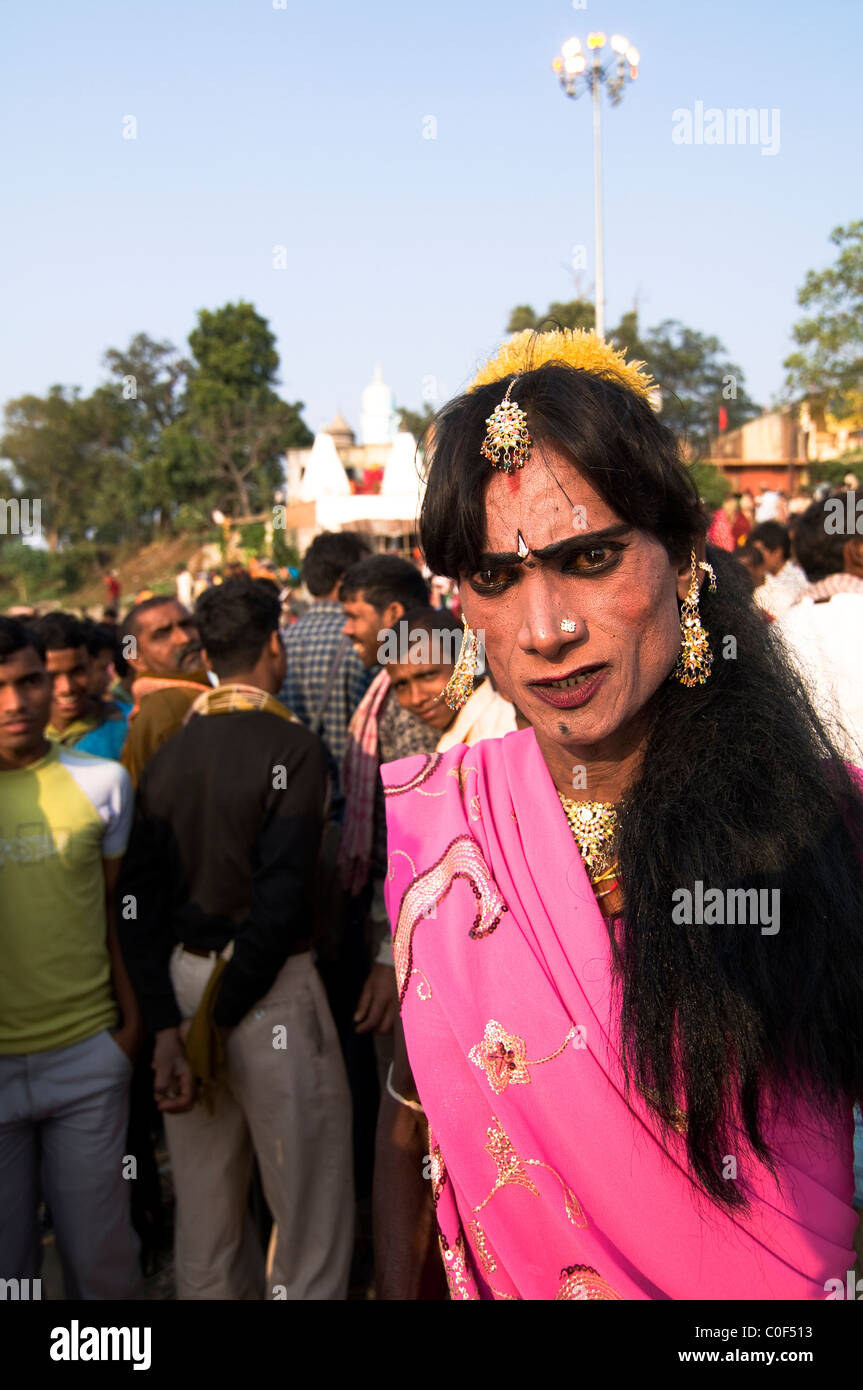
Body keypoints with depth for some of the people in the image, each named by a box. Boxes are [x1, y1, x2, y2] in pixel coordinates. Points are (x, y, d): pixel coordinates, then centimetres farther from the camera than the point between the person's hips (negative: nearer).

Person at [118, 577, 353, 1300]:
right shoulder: (293, 748, -12)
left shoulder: (169, 756, 3)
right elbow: (281, 897, -20)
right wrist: (220, 1020, -12)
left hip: (181, 977, 6)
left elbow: (140, 900, -1)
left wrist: (169, 1030, -2)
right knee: (312, 1209, 8)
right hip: (269, 989, -6)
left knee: (204, 1206, 18)